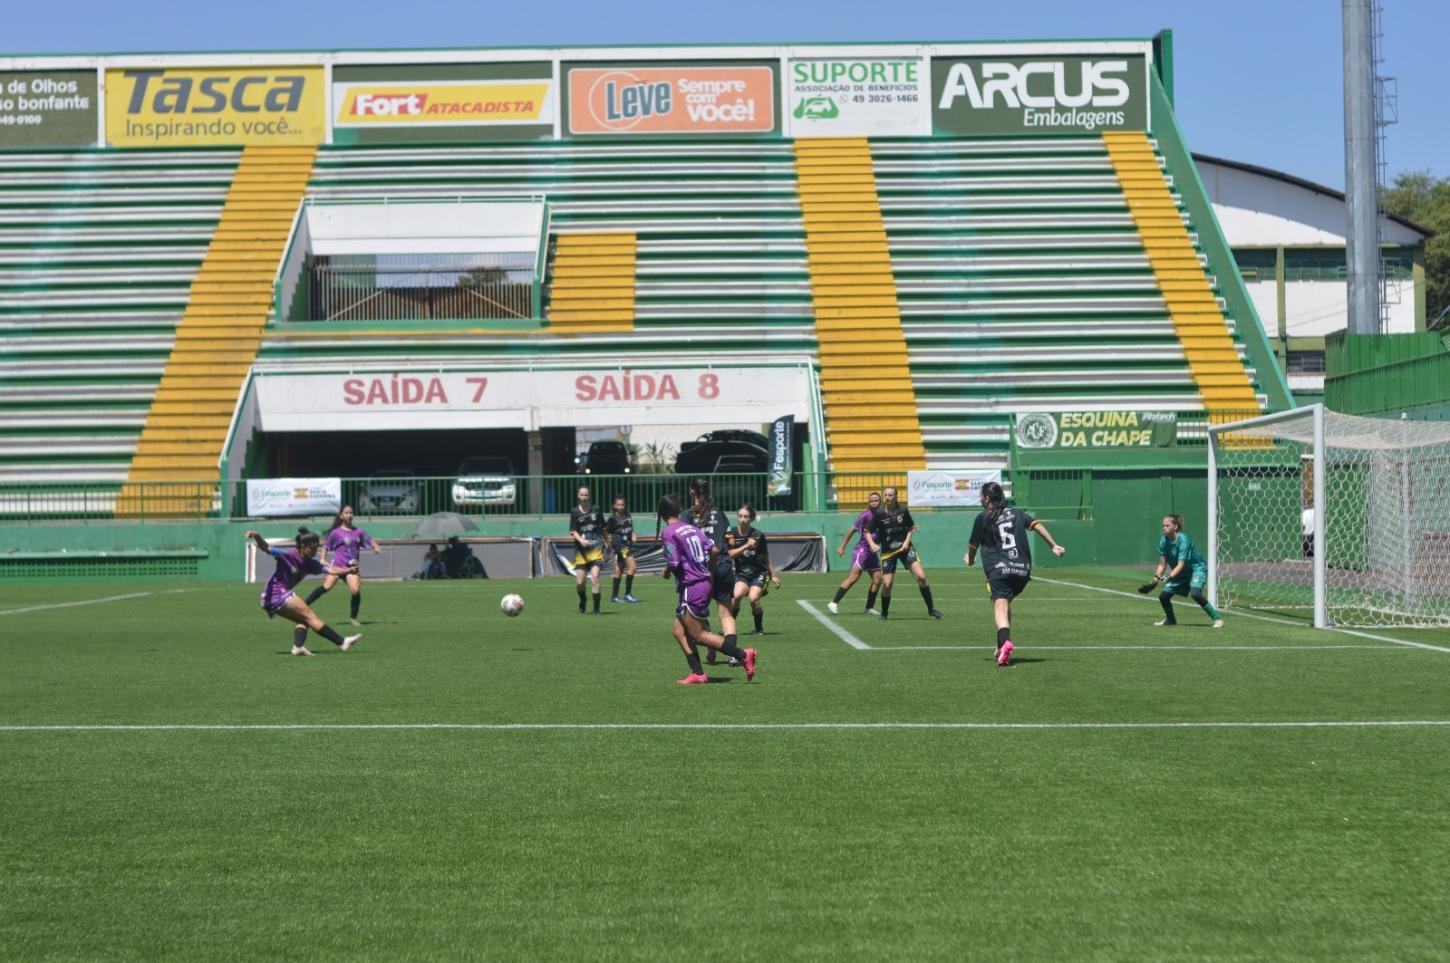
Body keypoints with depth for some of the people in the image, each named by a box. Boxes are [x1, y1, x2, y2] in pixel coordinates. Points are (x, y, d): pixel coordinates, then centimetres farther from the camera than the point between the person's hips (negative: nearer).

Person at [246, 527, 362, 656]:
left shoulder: (310, 563, 4)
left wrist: (349, 570, -18)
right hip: (276, 594, -9)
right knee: (310, 616, -9)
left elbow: (330, 570, -3)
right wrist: (257, 537, -42)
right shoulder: (289, 555, -16)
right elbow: (266, 548, -23)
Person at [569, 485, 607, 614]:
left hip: (596, 549, -1)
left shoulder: (596, 510, 5)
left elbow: (603, 528, 16)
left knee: (595, 578, -17)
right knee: (579, 582, 0)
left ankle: (596, 609, -12)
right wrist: (581, 540, -21)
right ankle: (582, 602, 31)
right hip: (581, 550, 1)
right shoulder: (575, 512, 2)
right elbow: (573, 531, -3)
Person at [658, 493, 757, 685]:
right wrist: (710, 573, 24)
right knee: (678, 629, 14)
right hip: (705, 582, 9)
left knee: (697, 634, -2)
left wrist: (666, 572, 5)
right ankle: (698, 673, 8)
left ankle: (743, 655, -8)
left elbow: (674, 564, -18)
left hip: (691, 587, -9)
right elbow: (714, 550, 9)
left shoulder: (668, 533, -12)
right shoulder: (692, 528, 11)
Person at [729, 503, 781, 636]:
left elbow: (766, 557, 6)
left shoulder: (758, 535, -4)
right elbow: (730, 554, -11)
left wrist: (773, 575, 10)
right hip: (741, 574, 1)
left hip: (759, 573, -1)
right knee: (737, 595, -25)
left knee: (754, 599, -22)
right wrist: (746, 546, -22)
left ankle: (759, 629, -1)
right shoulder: (731, 534, -2)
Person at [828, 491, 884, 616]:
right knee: (853, 577, -17)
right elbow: (852, 530, -6)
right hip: (862, 549, -7)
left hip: (872, 552, 7)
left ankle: (869, 608, 12)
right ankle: (834, 603, -19)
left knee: (877, 579, 3)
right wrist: (842, 547, -6)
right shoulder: (865, 515, -10)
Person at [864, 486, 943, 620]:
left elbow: (911, 527, 11)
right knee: (887, 584, -7)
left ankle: (931, 609, 2)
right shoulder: (879, 514, -9)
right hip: (888, 552, -1)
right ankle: (884, 613, 17)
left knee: (921, 576, -11)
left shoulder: (903, 510, -5)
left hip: (904, 548, 1)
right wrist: (872, 544, -18)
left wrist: (907, 541, -5)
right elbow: (867, 531, -1)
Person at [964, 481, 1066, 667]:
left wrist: (970, 560, 35)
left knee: (1000, 606, -18)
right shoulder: (1017, 514, 20)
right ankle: (1003, 645, 20)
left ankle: (1004, 641, -44)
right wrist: (1053, 545, 4)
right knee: (1006, 603, 24)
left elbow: (973, 545, 15)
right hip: (1022, 570, 5)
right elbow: (1037, 525, 7)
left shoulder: (983, 518, 10)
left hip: (999, 570, -5)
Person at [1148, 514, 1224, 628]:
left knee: (1195, 593, -33)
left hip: (1197, 568, -7)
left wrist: (1169, 577, -39)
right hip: (1181, 573, 7)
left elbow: (1181, 564, -29)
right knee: (1163, 595, 1)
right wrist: (1155, 579, -14)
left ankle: (1217, 618, -23)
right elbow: (1162, 564, -2)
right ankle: (1170, 620, 28)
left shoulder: (1183, 539, -26)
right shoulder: (1164, 541, -6)